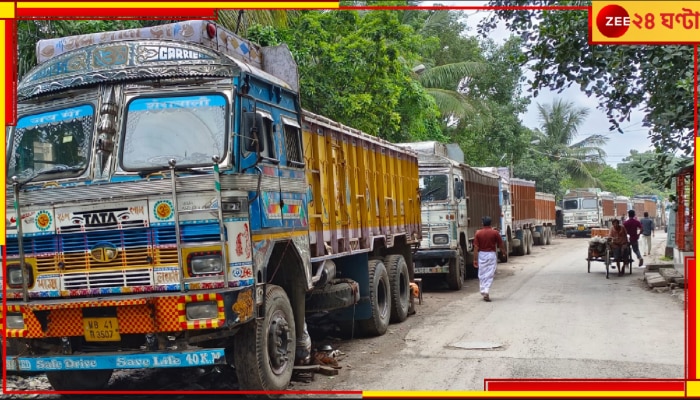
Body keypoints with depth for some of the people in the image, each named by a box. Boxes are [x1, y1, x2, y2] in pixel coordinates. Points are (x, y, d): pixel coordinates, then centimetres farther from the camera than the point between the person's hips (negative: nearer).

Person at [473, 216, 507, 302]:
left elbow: (476, 247, -5)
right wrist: (504, 251, 25)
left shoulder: (478, 233, -3)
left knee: (482, 275, 12)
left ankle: (482, 291, 18)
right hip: (491, 254, -1)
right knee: (490, 275, 0)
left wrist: (475, 259, -2)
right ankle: (486, 292, -11)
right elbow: (501, 245, 4)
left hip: (481, 254, 1)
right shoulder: (495, 233, -4)